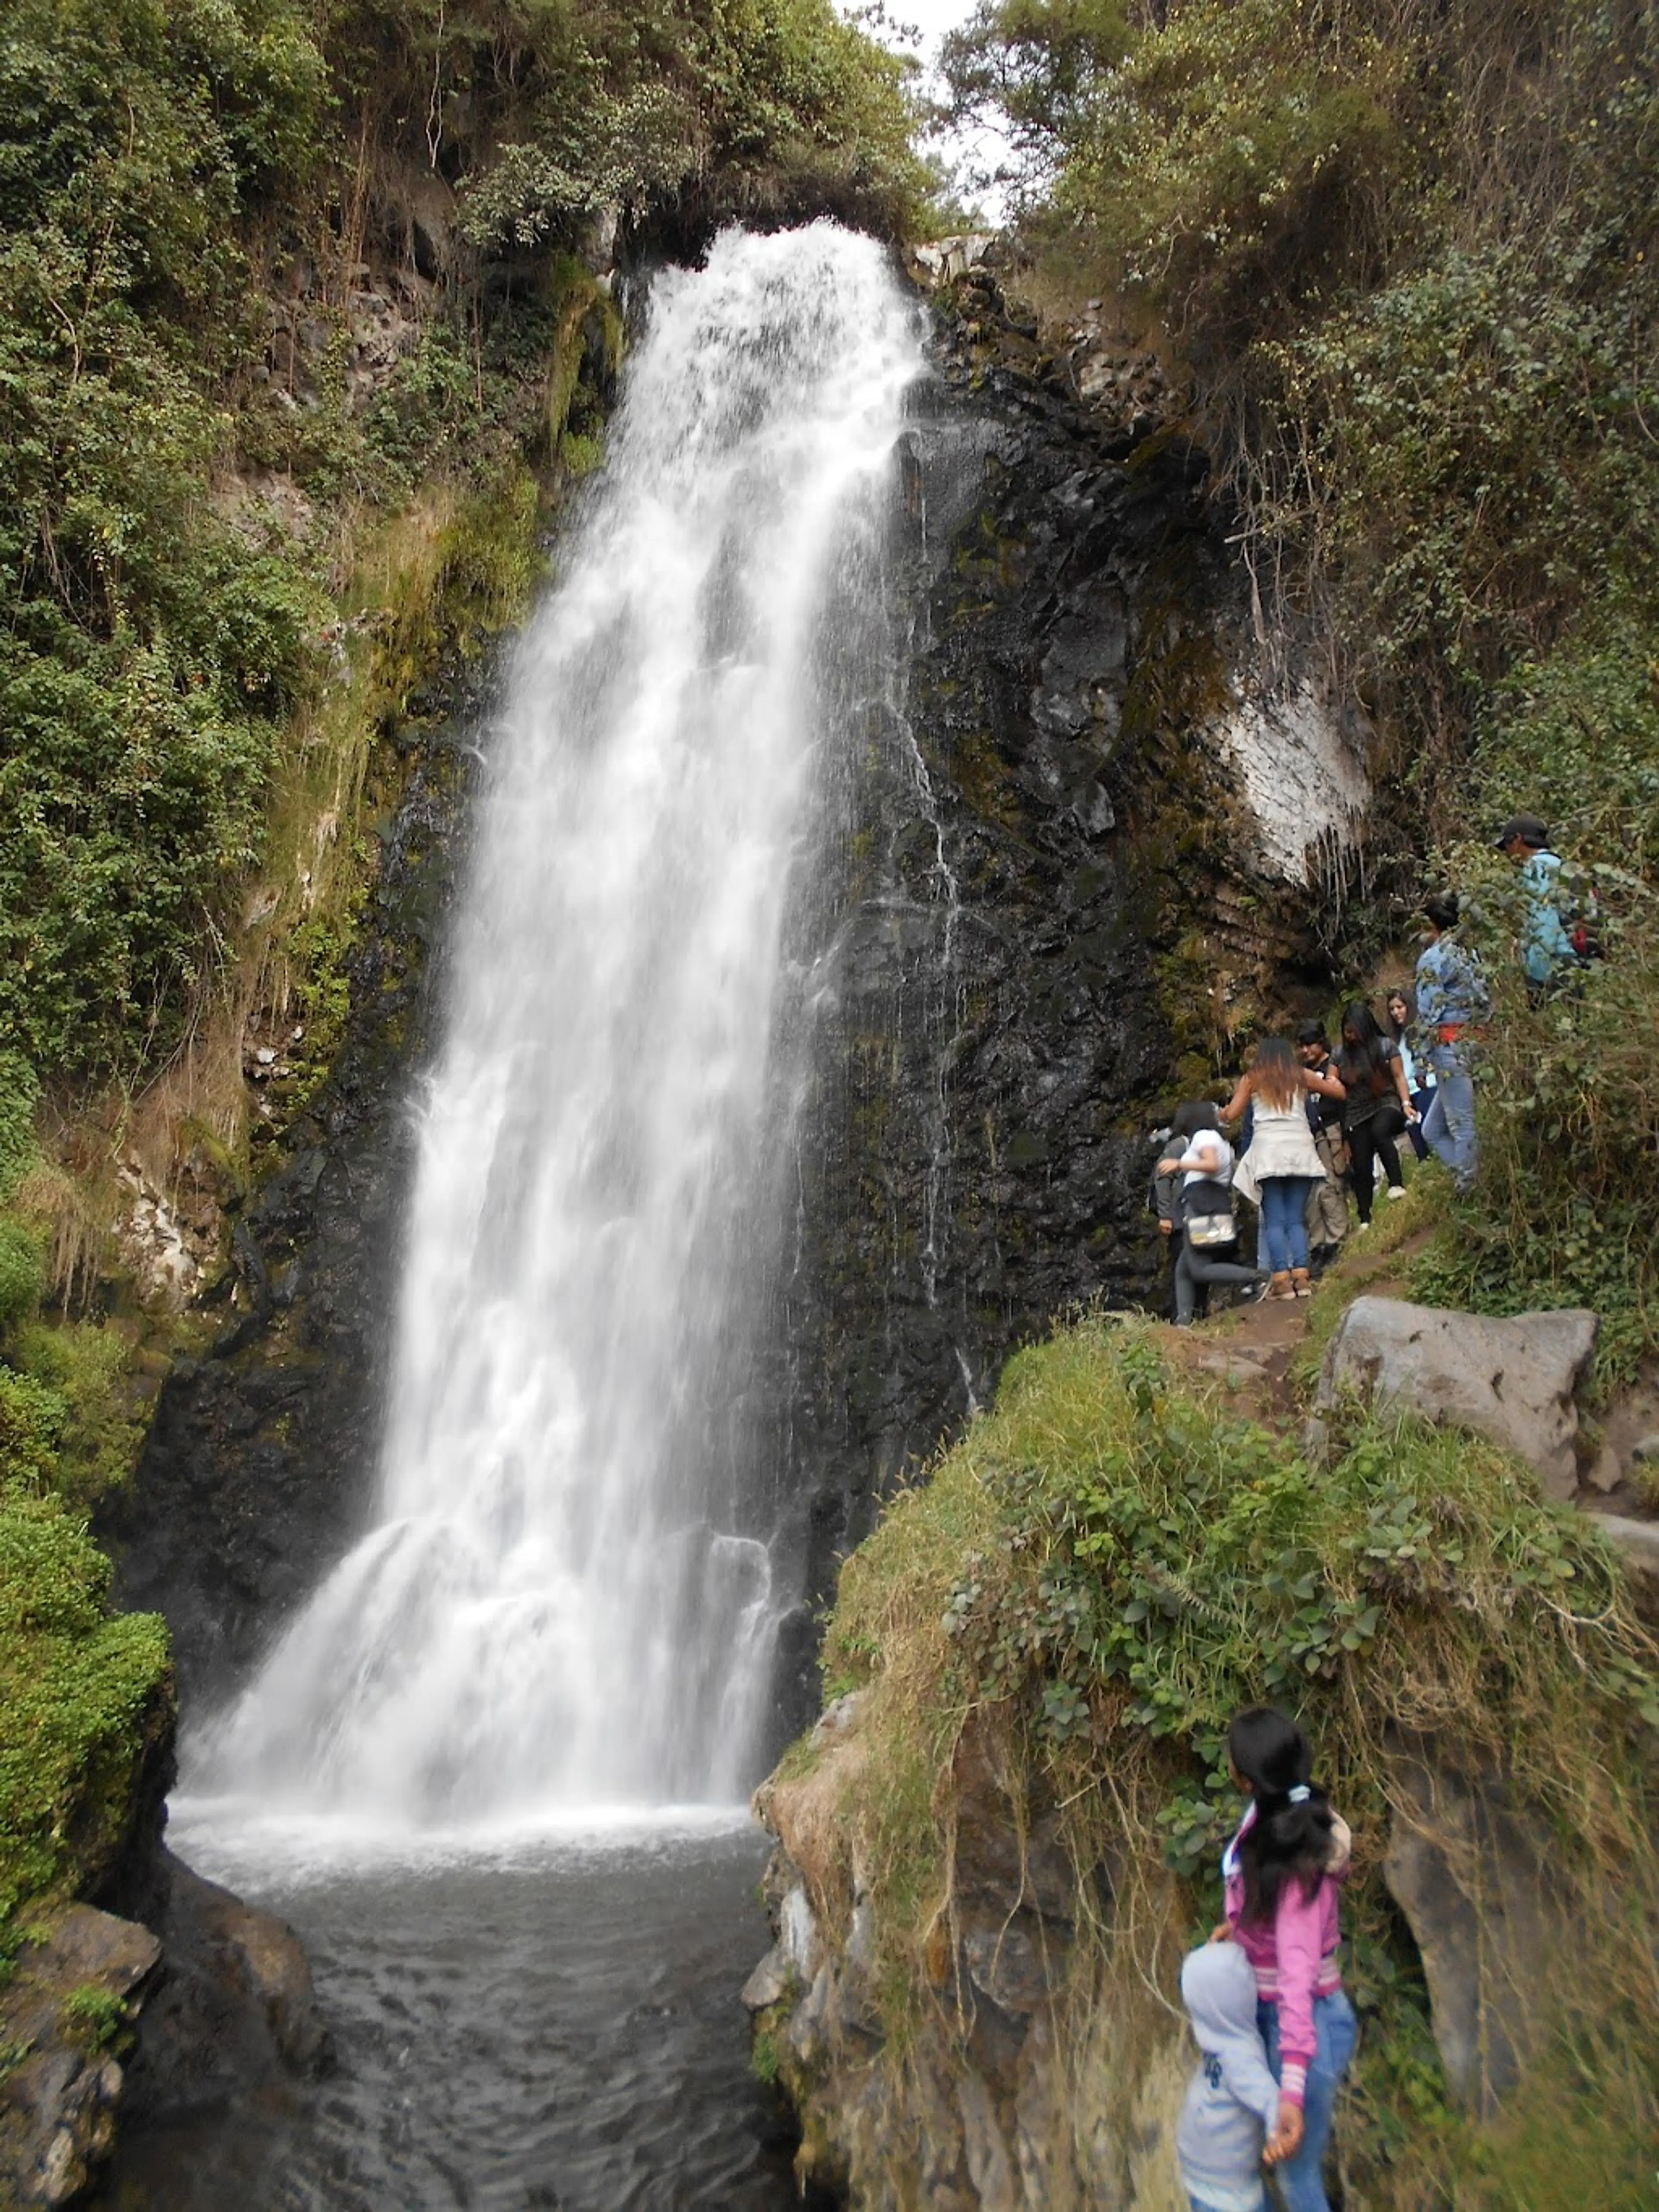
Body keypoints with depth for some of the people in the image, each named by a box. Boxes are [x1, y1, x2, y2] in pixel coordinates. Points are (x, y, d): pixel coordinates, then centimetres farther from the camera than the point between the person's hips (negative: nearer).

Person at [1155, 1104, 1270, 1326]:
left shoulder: (1203, 1136, 1)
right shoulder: (1221, 1142, 29)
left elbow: (1212, 1165, -16)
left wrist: (1180, 1164, -13)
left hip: (1202, 1206, -10)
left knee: (1200, 1270, -17)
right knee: (1183, 1270, 5)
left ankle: (1255, 1276, -24)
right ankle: (1183, 1321, -6)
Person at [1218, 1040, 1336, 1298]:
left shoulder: (1251, 1079, 10)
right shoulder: (1301, 1076, 13)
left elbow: (1231, 1114, 5)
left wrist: (1222, 1113, 28)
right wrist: (1329, 1081, 41)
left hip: (1268, 1150, -2)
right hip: (1300, 1147, 2)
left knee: (1274, 1221, -1)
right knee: (1296, 1219, 5)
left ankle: (1281, 1279, -11)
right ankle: (1301, 1276, -7)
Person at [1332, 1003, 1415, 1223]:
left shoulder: (1385, 1045, 0)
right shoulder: (1342, 1055, 6)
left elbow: (1399, 1076, 1)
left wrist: (1406, 1103, -11)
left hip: (1386, 1104, -3)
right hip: (1356, 1114, 3)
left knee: (1379, 1130, -39)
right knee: (1361, 1168, 1)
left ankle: (1396, 1184, -35)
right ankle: (1365, 1220, 10)